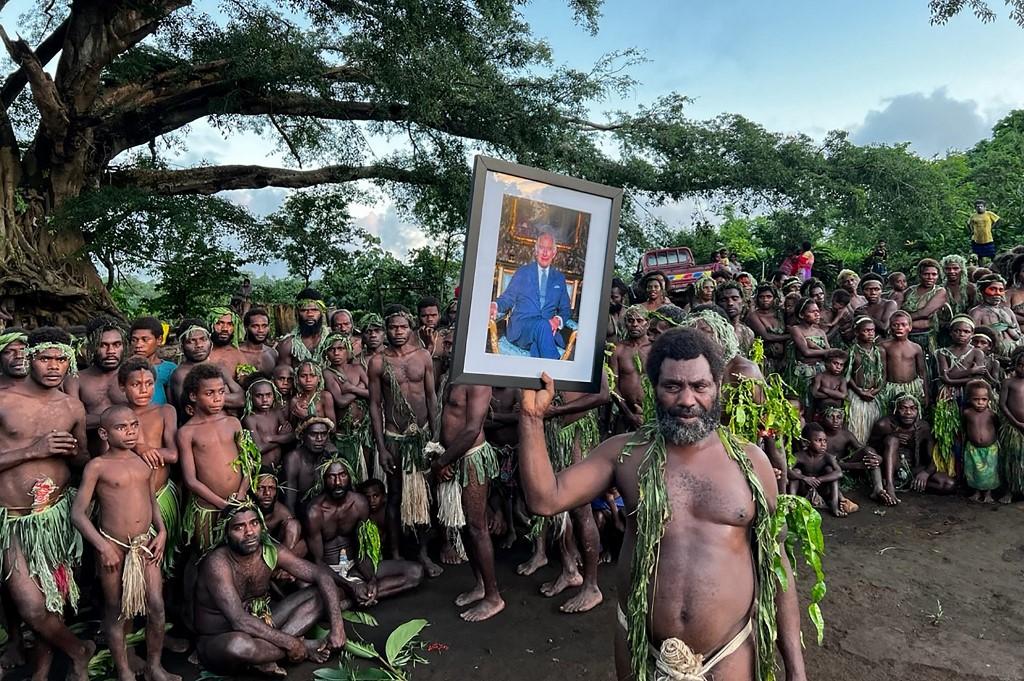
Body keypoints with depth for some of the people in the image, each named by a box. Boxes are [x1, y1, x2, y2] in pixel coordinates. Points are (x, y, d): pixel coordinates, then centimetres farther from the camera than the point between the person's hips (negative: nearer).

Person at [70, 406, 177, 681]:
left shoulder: (143, 460, 4)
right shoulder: (97, 466, -10)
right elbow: (78, 512, -10)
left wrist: (161, 531, 4)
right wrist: (102, 546, -16)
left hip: (145, 543, 4)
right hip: (113, 546, -4)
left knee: (156, 606, 4)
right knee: (116, 610, 11)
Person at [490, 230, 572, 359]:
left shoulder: (560, 278, 21)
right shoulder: (522, 272, 15)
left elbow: (565, 309, 19)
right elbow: (508, 297, 9)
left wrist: (558, 320, -6)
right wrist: (495, 306, -15)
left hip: (548, 328, 1)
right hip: (520, 328, -1)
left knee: (537, 345, -38)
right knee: (542, 326, -37)